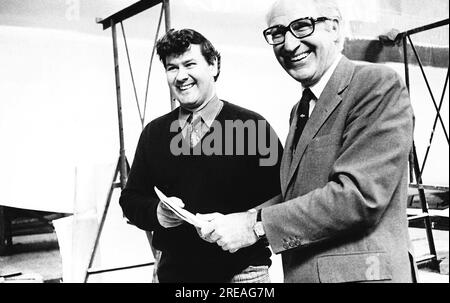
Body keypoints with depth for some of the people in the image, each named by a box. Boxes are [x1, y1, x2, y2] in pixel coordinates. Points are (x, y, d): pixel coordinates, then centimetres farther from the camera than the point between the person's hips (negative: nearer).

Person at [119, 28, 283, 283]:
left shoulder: (252, 126, -7)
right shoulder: (154, 133, 6)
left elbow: (282, 198, -8)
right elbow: (131, 198, 10)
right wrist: (157, 213, -11)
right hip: (173, 271, 4)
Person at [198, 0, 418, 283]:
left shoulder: (379, 85, -13)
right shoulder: (300, 110, 12)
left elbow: (360, 195, -22)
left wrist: (257, 225, -19)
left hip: (360, 273, -7)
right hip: (300, 273, 8)